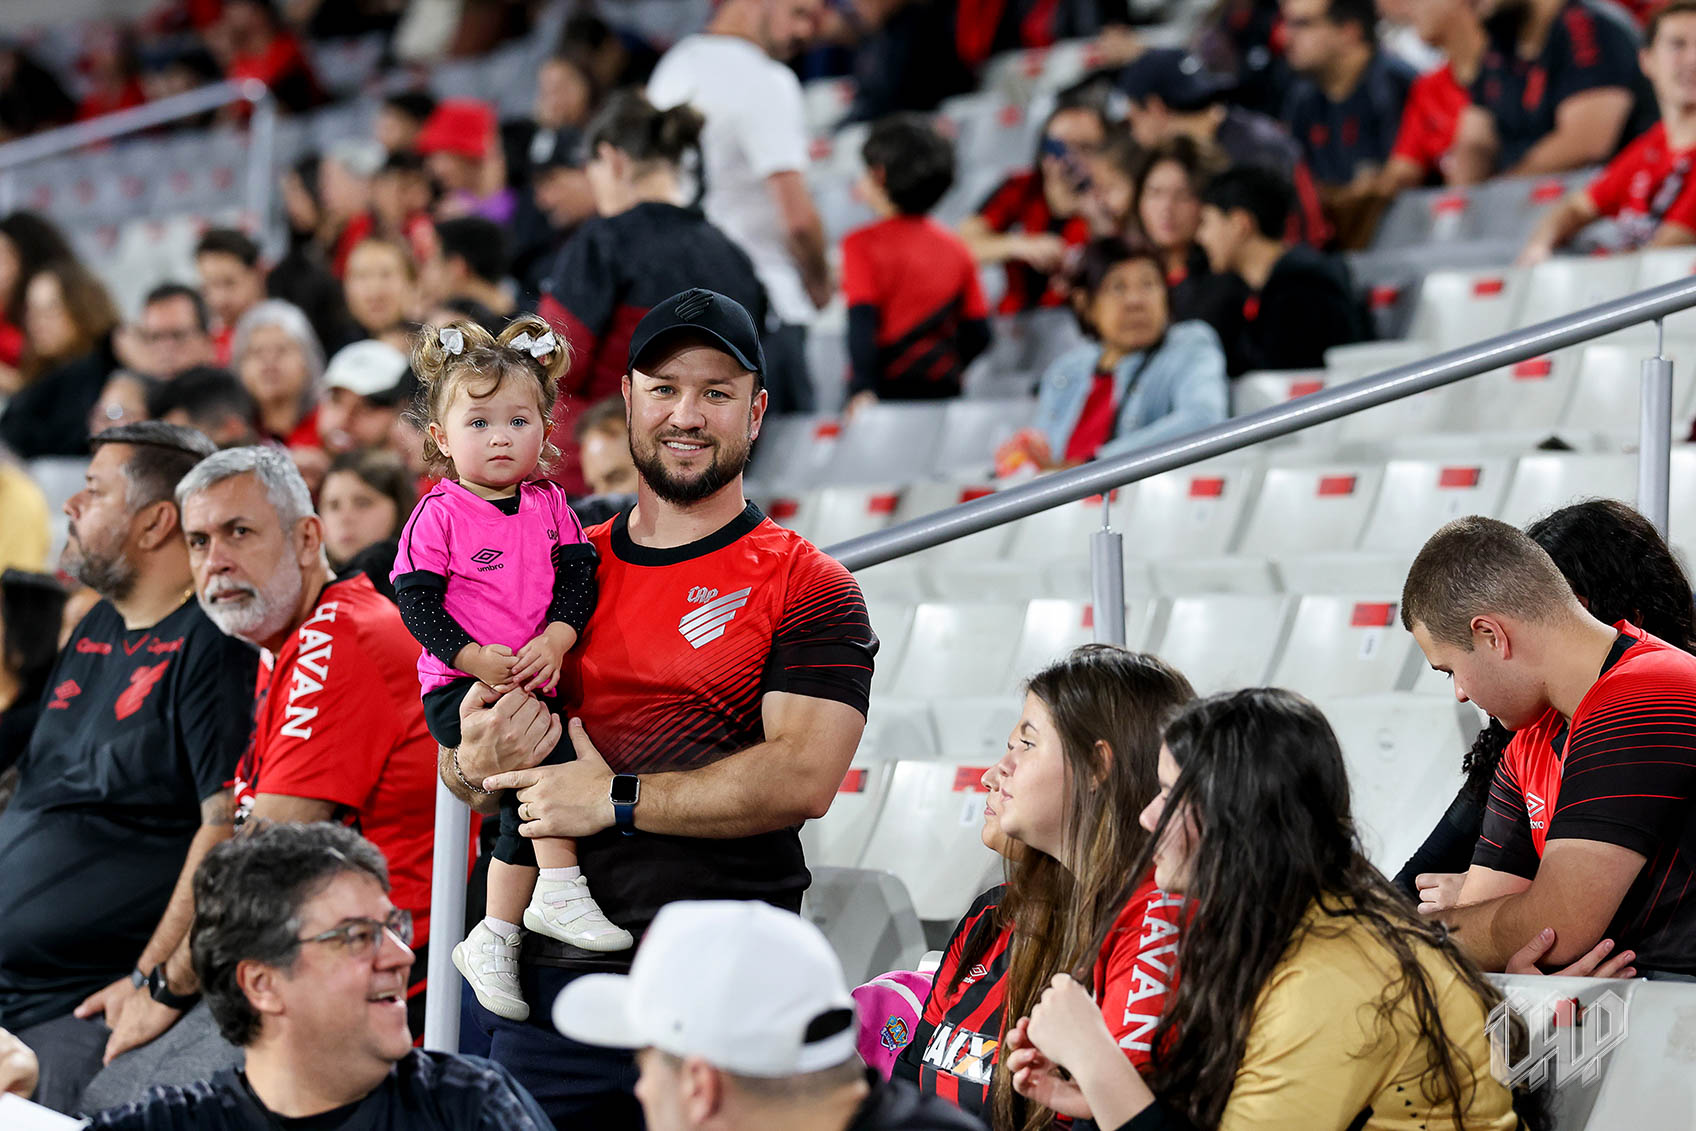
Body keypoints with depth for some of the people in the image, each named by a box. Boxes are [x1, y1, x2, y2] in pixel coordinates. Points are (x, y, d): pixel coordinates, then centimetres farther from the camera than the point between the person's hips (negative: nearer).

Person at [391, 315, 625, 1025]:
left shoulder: (549, 506, 10)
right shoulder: (439, 515, -3)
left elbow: (578, 579, 5)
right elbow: (416, 601, -8)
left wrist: (555, 641, -13)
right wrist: (477, 659, -18)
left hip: (531, 680, 5)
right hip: (458, 687, -5)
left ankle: (494, 941, 10)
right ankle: (561, 887, -23)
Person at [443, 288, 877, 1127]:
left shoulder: (806, 588, 1)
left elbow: (804, 778, -13)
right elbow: (457, 768, 18)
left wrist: (616, 798, -14)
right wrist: (478, 764, -7)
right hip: (547, 978, 4)